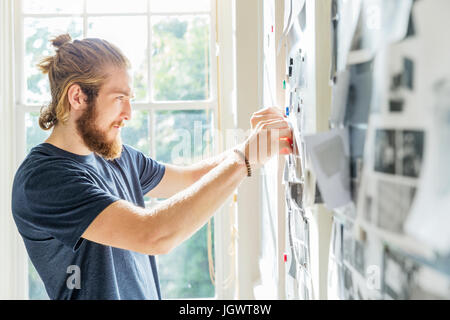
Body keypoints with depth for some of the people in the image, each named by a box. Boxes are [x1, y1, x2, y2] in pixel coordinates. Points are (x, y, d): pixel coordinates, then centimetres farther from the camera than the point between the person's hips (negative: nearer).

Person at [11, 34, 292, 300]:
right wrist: (245, 157, -27)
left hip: (148, 293, 8)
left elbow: (191, 178, 14)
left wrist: (257, 144, -4)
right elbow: (156, 235, -32)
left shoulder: (117, 156, 2)